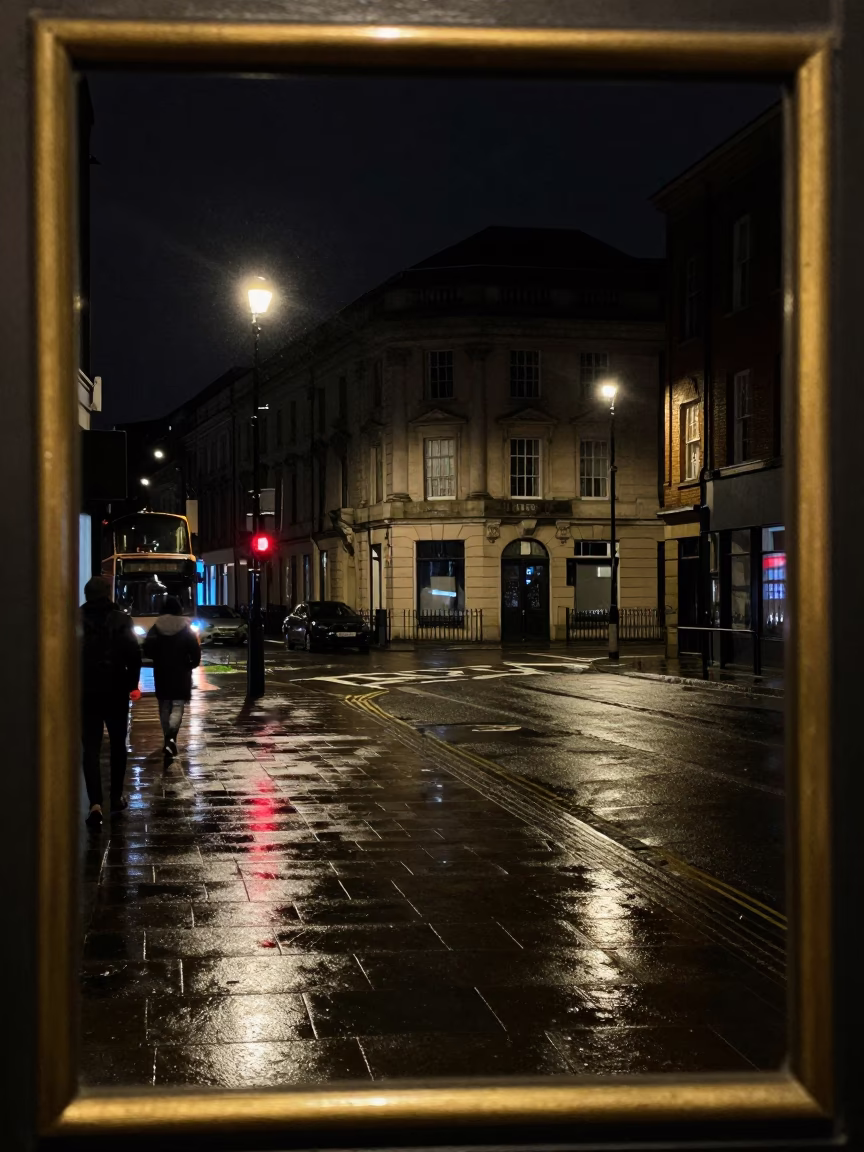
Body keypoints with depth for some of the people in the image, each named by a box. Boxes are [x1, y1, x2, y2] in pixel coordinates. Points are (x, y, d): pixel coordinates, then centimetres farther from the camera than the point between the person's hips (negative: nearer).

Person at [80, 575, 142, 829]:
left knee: (91, 748, -1)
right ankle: (116, 797, 24)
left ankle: (95, 803, -15)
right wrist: (132, 683, 4)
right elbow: (133, 655, -9)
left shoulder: (76, 619, -4)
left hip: (86, 692, 0)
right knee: (117, 744, 17)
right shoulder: (120, 620, -5)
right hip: (115, 691, 0)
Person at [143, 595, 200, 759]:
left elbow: (147, 651, -7)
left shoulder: (156, 629, -1)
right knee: (178, 706, -3)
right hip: (181, 674, -1)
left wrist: (159, 658, 12)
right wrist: (190, 665, 10)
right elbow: (196, 653, -7)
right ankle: (171, 736, -27)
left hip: (162, 674, 2)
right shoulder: (186, 629, -4)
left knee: (164, 707, 15)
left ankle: (168, 738, 20)